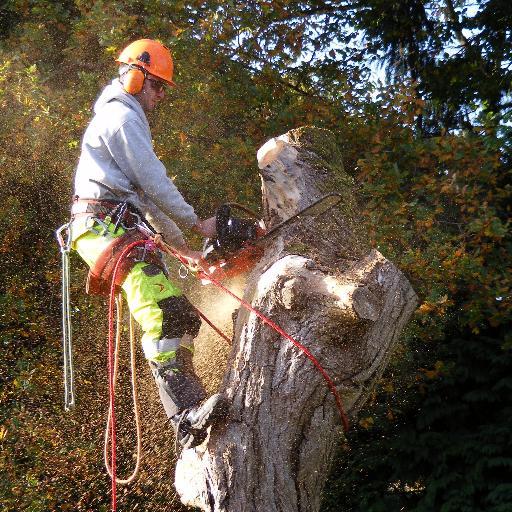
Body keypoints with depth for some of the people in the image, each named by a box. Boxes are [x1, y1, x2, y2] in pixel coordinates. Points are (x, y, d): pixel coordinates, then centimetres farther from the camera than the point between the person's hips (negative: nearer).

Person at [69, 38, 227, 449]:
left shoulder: (126, 121, 32)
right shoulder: (121, 117, -2)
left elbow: (146, 197, 34)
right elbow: (154, 182, -8)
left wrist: (182, 247, 33)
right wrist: (197, 223, 3)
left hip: (124, 229, 11)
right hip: (103, 226, -11)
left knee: (184, 317, 5)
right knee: (162, 311, -29)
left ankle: (189, 409, 2)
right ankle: (188, 418, -40)